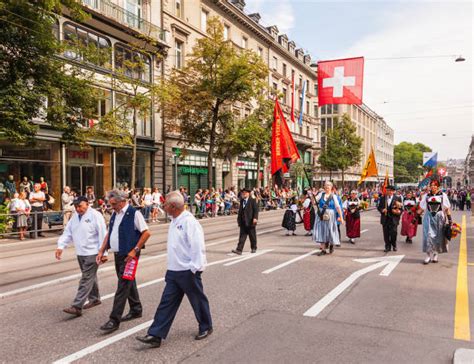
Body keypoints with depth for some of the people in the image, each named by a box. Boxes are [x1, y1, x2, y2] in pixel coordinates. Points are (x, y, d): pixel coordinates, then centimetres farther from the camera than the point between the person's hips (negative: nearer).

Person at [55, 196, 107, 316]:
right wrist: (60, 246, -3)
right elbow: (67, 233, 11)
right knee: (90, 277, 19)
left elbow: (102, 234, -14)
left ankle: (77, 307, -9)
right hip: (80, 253, 8)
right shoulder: (75, 216, 12)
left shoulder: (95, 215, -12)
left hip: (92, 253, -8)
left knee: (86, 279, -8)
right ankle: (94, 299, 33)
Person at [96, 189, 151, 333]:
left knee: (123, 286, -6)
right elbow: (109, 234, 18)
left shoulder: (134, 213, -13)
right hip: (118, 255, 8)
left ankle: (114, 320, -2)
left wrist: (134, 251, -18)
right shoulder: (114, 215, 11)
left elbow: (146, 233, -16)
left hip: (129, 256, -8)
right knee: (128, 283, 18)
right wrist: (102, 251, 10)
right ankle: (136, 310, 33)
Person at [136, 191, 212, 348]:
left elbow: (198, 247, -21)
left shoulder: (189, 222, -19)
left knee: (198, 300, 11)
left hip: (188, 271, -8)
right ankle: (155, 335, 9)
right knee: (166, 303, 6)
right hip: (174, 271, 8)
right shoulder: (174, 221, 10)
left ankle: (206, 328, 31)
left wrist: (193, 268, -20)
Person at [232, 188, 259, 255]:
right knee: (242, 236, -1)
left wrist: (255, 218, -20)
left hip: (250, 222, -4)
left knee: (252, 236, 8)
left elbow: (256, 210, -9)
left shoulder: (252, 201, -5)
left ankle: (253, 248, 25)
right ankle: (239, 250, -6)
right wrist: (239, 218, 14)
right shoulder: (241, 201, 12)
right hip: (243, 222, 4)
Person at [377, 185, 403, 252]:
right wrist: (382, 210, -9)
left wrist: (398, 212, -17)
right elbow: (379, 207, 11)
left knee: (393, 232, -6)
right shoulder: (382, 198, 10)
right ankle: (387, 246, 14)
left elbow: (401, 208, 2)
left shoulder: (397, 198, 3)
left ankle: (394, 245, 16)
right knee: (386, 234, 3)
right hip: (385, 219, 2)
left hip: (393, 219, -2)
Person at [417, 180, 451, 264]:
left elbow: (447, 208, 1)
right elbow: (421, 208, 11)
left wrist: (449, 218, -4)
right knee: (428, 235, -7)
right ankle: (428, 255, -2)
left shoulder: (443, 195, 2)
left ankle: (435, 254, 21)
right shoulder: (426, 196, 7)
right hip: (428, 217, 1)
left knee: (438, 236, 6)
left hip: (439, 217, -1)